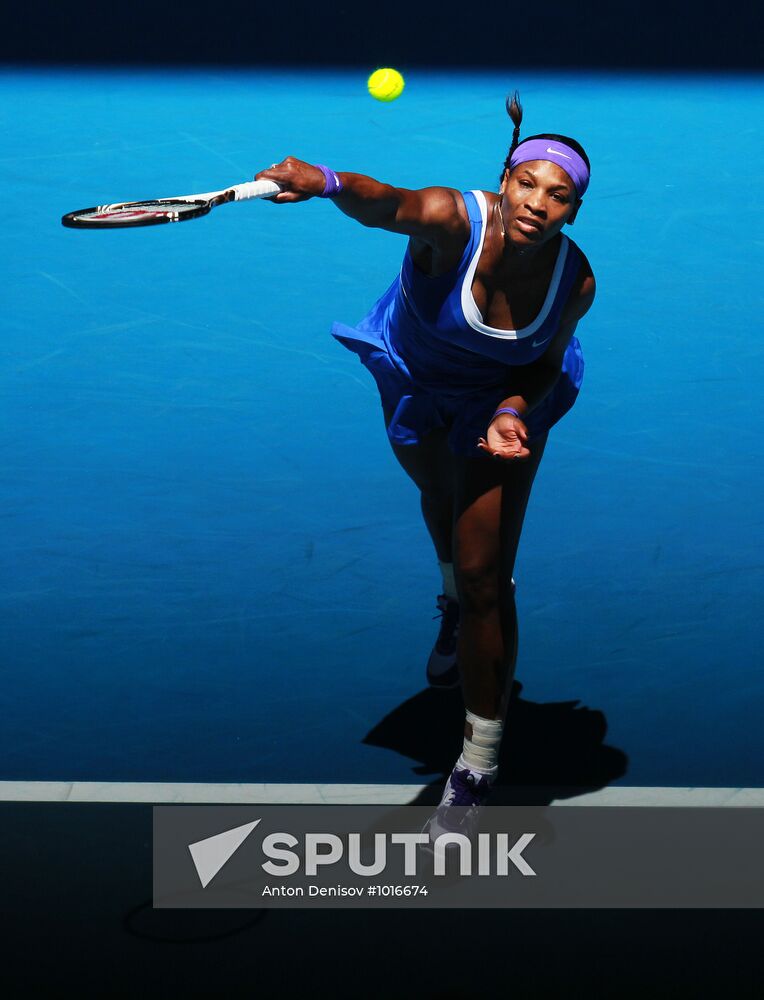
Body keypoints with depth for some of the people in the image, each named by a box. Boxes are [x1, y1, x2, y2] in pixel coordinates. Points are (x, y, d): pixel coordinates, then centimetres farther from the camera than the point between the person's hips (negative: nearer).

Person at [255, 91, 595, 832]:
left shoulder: (575, 282, -29)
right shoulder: (452, 220, -37)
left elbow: (544, 361, -11)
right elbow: (386, 205, -58)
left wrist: (514, 409, -31)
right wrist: (327, 184, -78)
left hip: (503, 403, -1)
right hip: (416, 383, 1)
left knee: (485, 579, -6)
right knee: (438, 495, 31)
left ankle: (479, 765, 8)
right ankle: (455, 602, 68)